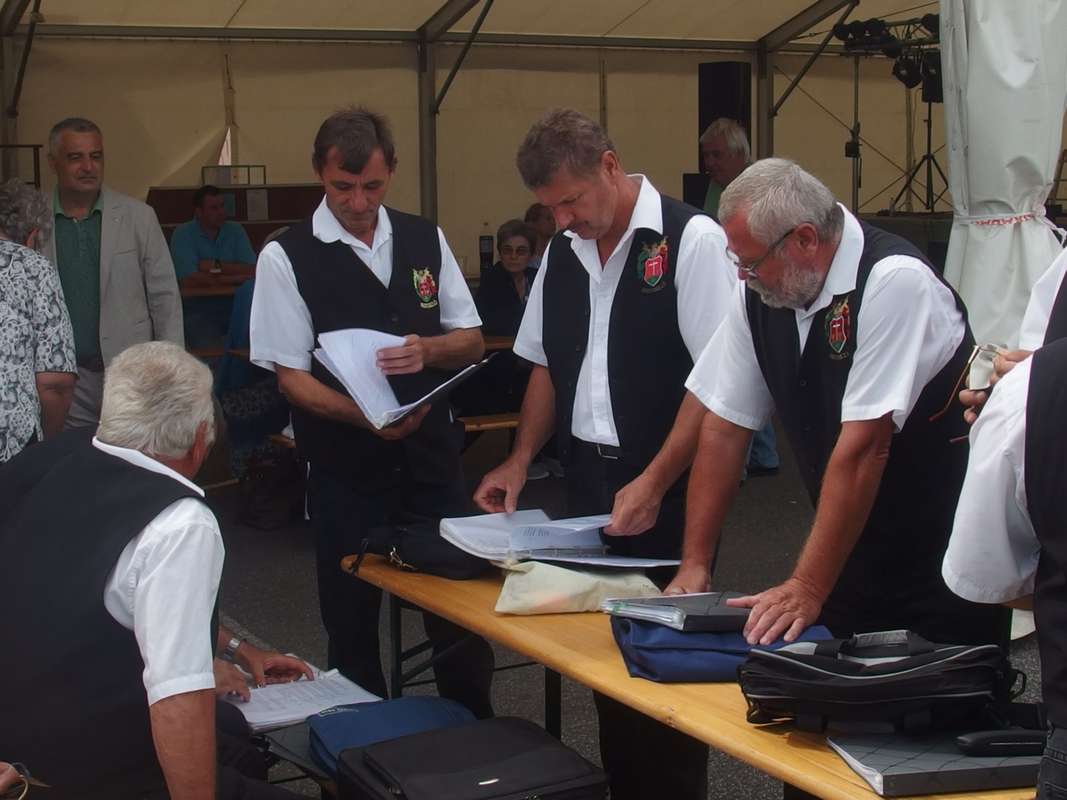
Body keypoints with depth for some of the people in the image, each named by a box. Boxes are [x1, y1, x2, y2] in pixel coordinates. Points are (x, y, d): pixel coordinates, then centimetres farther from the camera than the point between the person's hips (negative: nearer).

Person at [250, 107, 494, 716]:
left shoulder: (425, 240, 5)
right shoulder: (287, 259, -6)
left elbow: (472, 342, 9)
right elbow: (291, 376, -7)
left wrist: (426, 351, -14)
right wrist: (367, 416, -24)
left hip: (433, 457, 3)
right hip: (345, 468, -3)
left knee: (462, 617, 10)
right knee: (352, 625, 10)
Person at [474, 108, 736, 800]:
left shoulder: (691, 240, -11)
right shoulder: (563, 252, 9)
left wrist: (653, 484, -18)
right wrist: (521, 461, 9)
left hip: (666, 490, -6)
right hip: (587, 483, 6)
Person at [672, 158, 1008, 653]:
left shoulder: (893, 281, -23)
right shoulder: (759, 293, -3)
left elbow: (862, 448, -27)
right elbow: (725, 429, 2)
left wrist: (807, 589, -26)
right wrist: (694, 565, -1)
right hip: (856, 560, 6)